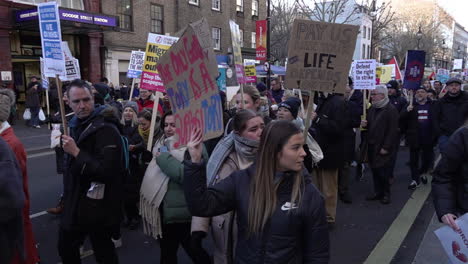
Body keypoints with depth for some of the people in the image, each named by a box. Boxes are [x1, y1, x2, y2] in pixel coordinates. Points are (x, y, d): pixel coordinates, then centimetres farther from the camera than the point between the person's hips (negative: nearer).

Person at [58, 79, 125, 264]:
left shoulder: (106, 129, -20)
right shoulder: (76, 124, 9)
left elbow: (106, 171, -29)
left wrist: (76, 152, -27)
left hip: (98, 206, -9)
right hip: (75, 202, 9)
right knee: (65, 248, 22)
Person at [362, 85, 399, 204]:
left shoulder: (391, 110, -12)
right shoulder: (372, 108, 14)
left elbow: (392, 130, -16)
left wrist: (386, 147, -19)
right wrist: (365, 124, 2)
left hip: (384, 148, -7)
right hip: (372, 145, 7)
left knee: (383, 172, -1)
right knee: (375, 171, 12)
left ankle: (386, 194, 13)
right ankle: (378, 192, 23)